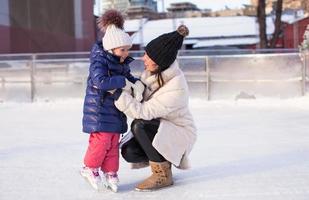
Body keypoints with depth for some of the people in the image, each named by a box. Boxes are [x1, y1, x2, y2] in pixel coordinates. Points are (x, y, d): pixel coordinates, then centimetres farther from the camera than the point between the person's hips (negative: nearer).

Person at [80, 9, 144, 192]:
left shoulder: (122, 64, 7)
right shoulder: (100, 61, -19)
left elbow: (129, 77, 12)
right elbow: (101, 81, -33)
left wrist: (137, 84, -11)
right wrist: (123, 82, -26)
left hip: (115, 109, 8)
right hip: (99, 108, -8)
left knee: (113, 142, 9)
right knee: (102, 140, -10)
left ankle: (110, 172, 19)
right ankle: (90, 168, 11)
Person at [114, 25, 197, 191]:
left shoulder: (177, 89, -32)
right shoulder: (153, 70, -11)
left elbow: (143, 112, -31)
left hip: (179, 134, -7)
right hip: (159, 131, 7)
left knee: (139, 126, -30)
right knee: (129, 152, -14)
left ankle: (163, 175, -14)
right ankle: (162, 158, 14)